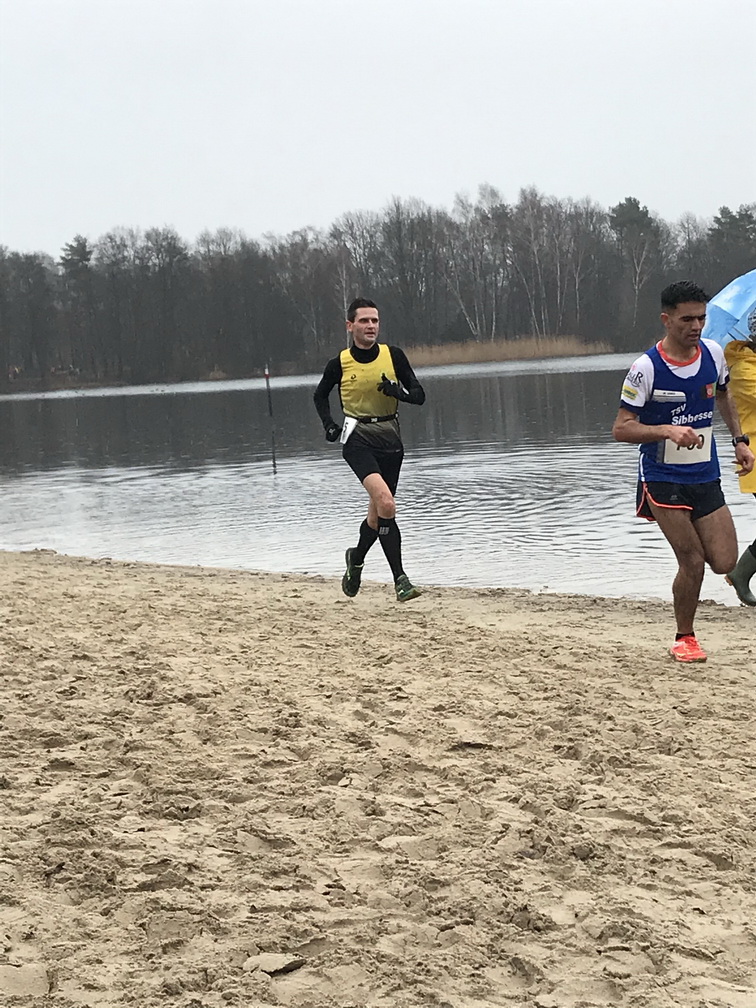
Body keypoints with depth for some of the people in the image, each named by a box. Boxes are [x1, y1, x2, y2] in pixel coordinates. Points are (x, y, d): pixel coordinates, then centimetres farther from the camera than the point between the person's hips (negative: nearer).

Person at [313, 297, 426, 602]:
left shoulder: (394, 356, -1)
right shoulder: (339, 364, -4)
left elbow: (419, 396, 1)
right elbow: (320, 396, 16)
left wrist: (397, 390, -18)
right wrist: (329, 425, 2)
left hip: (390, 440, 3)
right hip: (358, 441, -3)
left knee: (378, 512, 14)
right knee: (386, 505, -23)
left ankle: (356, 559, 44)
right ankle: (400, 580, -19)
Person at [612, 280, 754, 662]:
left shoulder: (713, 353, 0)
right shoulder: (646, 368, -16)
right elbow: (621, 429, -15)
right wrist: (668, 431, -29)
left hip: (706, 476, 5)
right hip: (662, 479, -5)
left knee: (724, 563, -2)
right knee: (693, 562, -8)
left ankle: (685, 534, 31)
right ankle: (685, 638, 14)